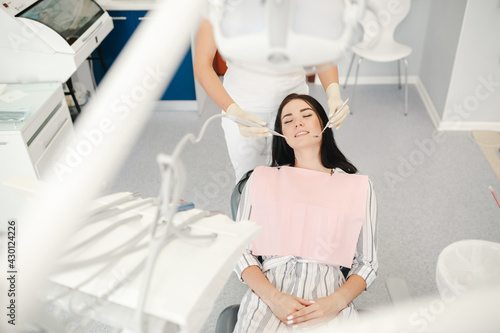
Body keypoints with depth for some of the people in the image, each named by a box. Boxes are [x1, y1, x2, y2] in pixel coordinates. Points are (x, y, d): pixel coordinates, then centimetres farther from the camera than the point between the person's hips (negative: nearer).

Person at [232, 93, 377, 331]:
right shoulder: (261, 178, 12)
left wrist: (335, 302, -8)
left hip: (327, 292, 1)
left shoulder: (358, 187, 12)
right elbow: (239, 250, 7)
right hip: (267, 292, 0)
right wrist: (273, 297, -9)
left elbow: (366, 263, 10)